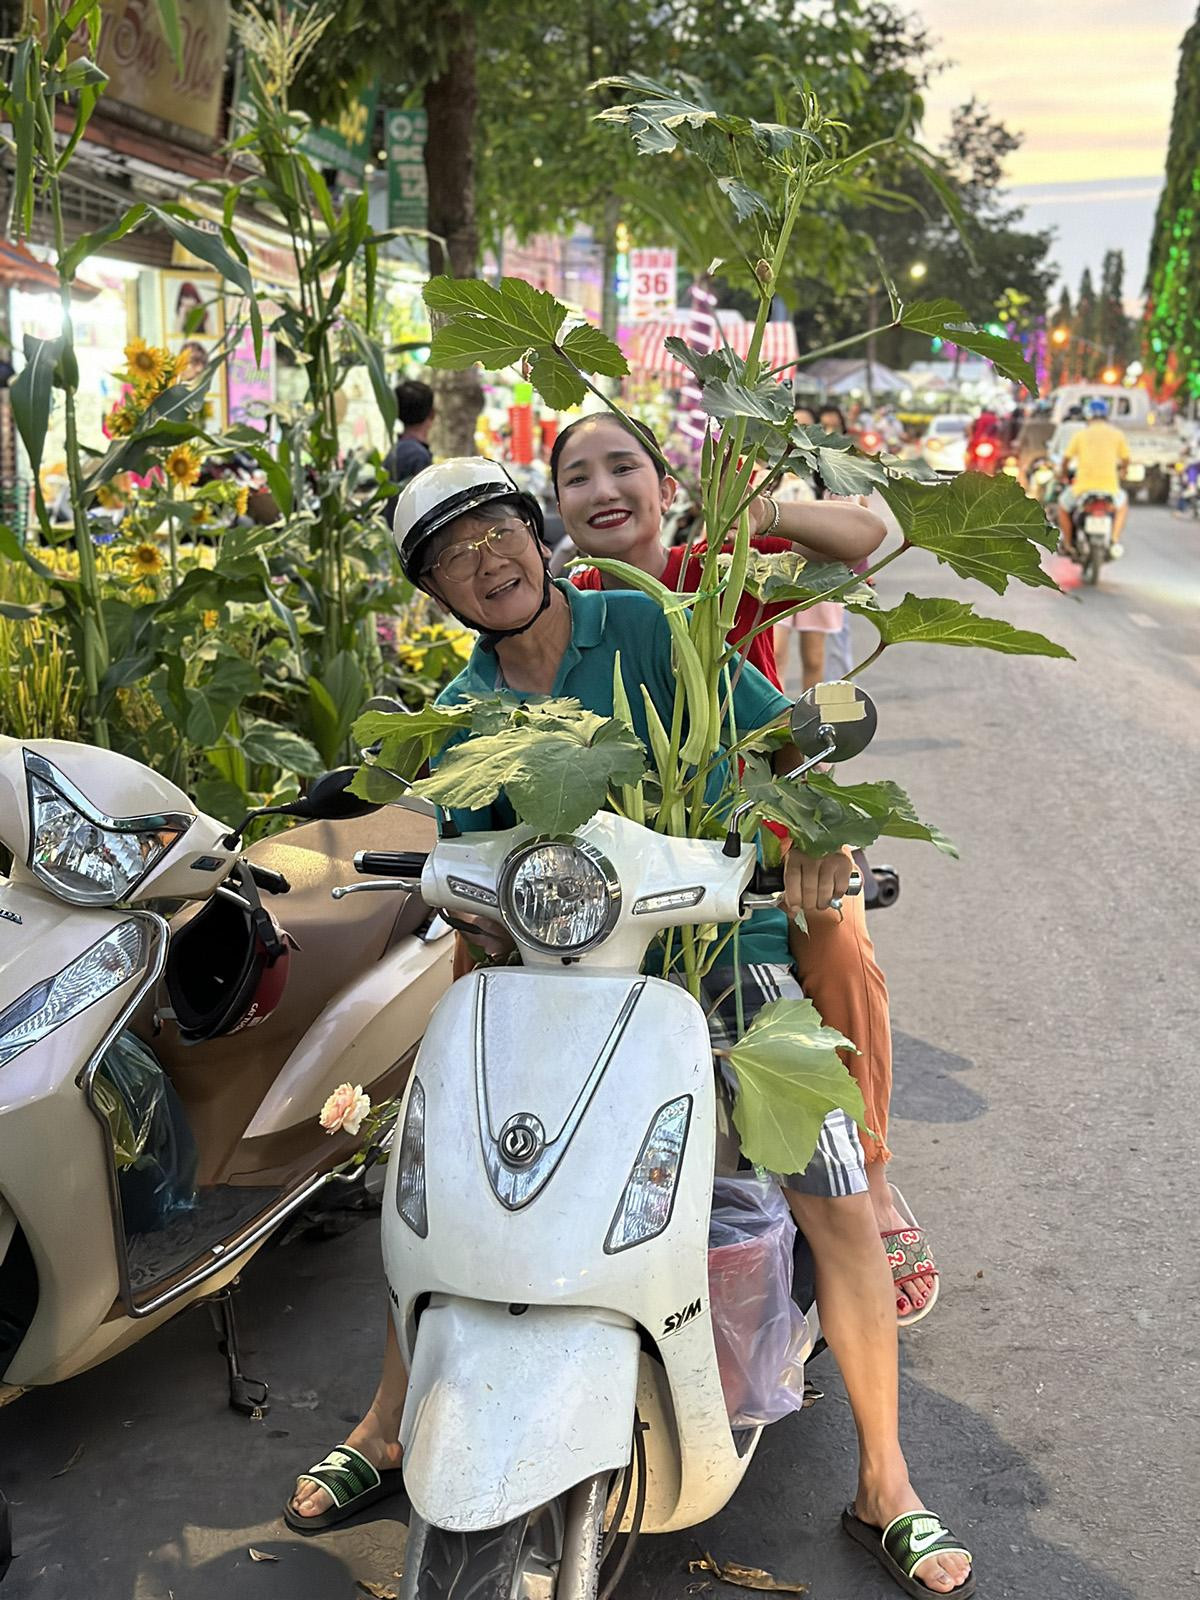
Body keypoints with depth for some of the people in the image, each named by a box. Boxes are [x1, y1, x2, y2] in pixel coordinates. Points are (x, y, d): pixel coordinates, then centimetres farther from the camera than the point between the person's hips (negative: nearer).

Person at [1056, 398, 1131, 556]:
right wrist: (1122, 470, 38)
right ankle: (1115, 540, 13)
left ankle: (1068, 545, 23)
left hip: (1083, 485, -1)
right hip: (1109, 486, 1)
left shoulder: (1081, 434, 6)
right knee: (1123, 504, 33)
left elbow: (1067, 457, 9)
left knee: (1063, 505, 28)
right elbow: (1125, 458, 15)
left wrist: (1063, 474, 29)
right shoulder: (1116, 433, 8)